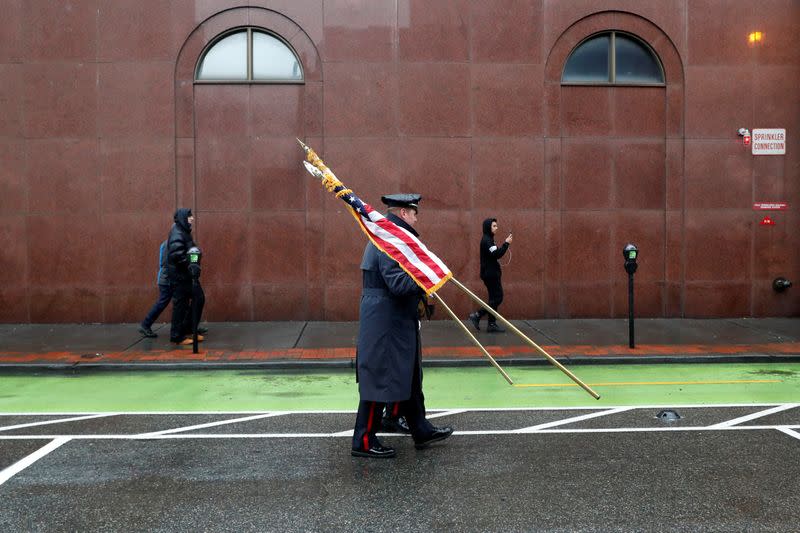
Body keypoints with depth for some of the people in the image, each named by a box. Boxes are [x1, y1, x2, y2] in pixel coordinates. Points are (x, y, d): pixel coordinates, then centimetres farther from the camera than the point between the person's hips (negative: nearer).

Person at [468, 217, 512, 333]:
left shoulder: (488, 239, 17)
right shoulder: (486, 240, -14)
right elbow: (496, 254, -24)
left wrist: (503, 246, 3)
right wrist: (506, 244, -19)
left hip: (491, 273, 10)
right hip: (491, 274, -10)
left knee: (494, 298, 10)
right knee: (497, 298, -9)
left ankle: (492, 324, 10)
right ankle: (477, 315, -7)